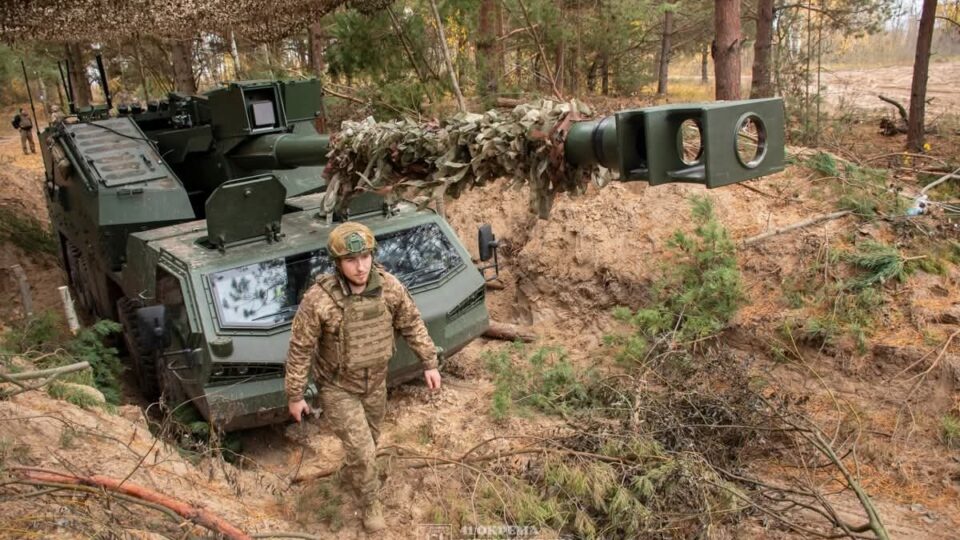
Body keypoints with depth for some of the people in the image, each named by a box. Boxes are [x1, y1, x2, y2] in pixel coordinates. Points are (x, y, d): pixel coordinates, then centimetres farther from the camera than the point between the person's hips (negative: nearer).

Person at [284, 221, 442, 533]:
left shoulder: (389, 286, -19)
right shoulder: (319, 299, -31)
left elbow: (411, 324, -3)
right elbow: (300, 349, -19)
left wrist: (429, 363, 0)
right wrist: (294, 396, -11)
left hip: (374, 381, 4)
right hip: (337, 386, -4)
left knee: (368, 440, 24)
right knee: (362, 450, -1)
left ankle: (351, 475, 57)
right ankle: (370, 502, 28)